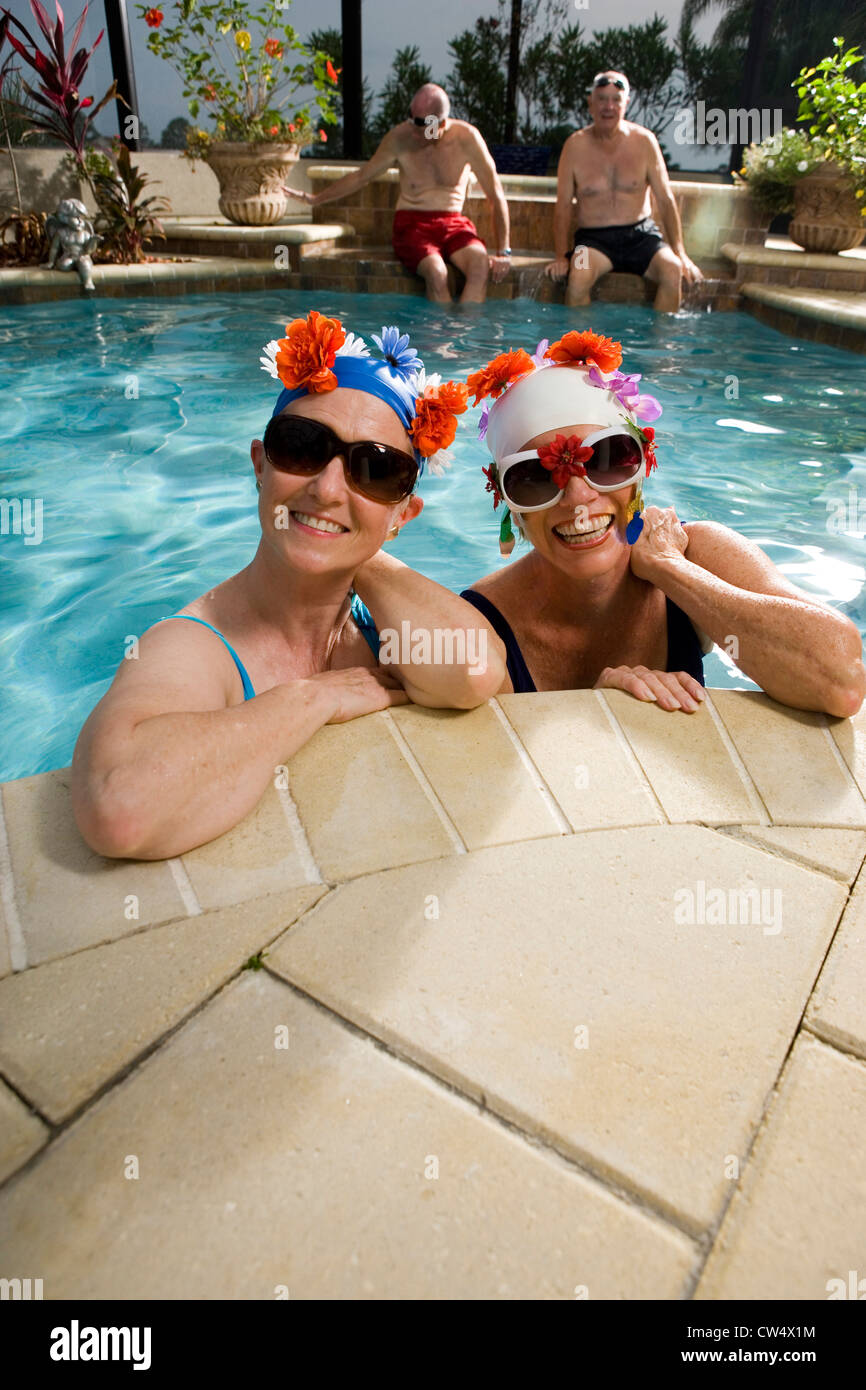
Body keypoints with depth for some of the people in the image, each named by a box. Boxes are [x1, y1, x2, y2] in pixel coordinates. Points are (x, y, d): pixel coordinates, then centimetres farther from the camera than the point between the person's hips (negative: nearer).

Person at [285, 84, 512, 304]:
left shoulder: (466, 138, -5)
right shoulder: (400, 137, -2)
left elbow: (496, 195, 0)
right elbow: (361, 176, 13)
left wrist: (503, 252, -5)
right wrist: (315, 199, 18)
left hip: (454, 223, 1)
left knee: (480, 266, -34)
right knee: (436, 271, -35)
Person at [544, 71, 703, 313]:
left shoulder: (644, 141, 2)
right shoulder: (576, 145, 0)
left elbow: (666, 200, 4)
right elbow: (563, 206, 1)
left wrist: (680, 253, -2)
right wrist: (561, 256, -12)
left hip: (640, 234, 2)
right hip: (594, 239, -1)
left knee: (673, 270, -26)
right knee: (578, 276, -34)